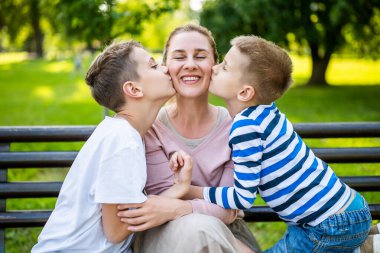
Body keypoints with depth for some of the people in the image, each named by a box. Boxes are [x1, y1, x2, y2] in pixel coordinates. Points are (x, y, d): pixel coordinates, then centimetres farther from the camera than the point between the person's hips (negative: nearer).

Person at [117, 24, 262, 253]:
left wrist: (177, 208, -33)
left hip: (226, 232, 1)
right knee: (197, 227, -33)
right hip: (166, 235, -1)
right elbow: (166, 198, -16)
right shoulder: (151, 127, -10)